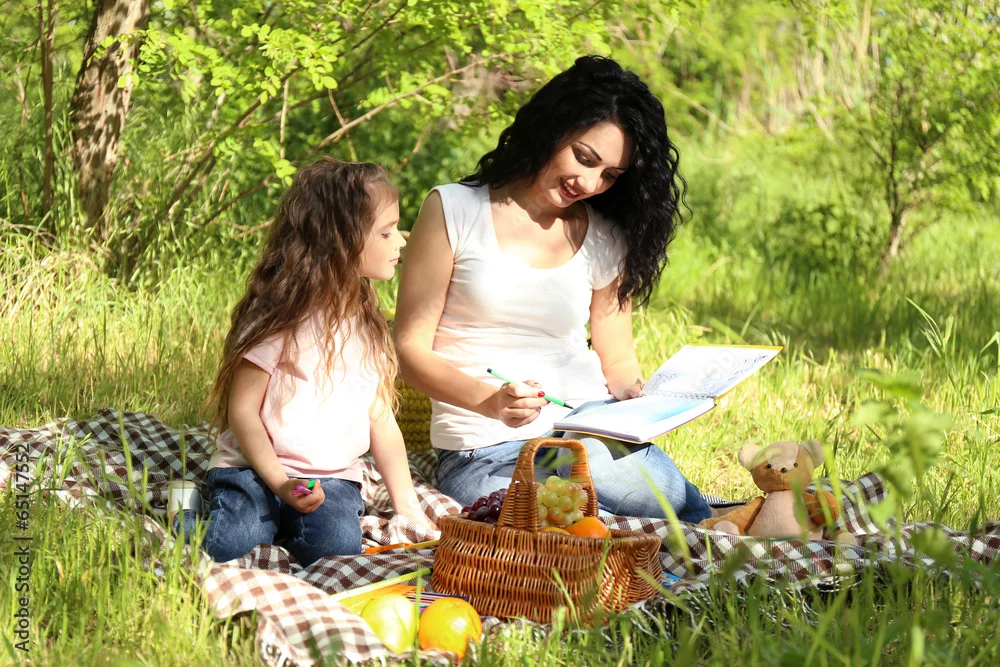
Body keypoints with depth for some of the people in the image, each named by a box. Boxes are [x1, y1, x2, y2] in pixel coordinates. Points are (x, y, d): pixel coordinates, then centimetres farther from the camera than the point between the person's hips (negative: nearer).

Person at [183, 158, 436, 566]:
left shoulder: (369, 328, 10)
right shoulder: (278, 319, -9)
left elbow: (382, 422, 14)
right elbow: (242, 412, -9)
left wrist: (406, 504, 7)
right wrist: (279, 483, -20)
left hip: (333, 477, 4)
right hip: (256, 469, -3)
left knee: (338, 544, -27)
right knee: (229, 545, -28)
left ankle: (287, 525, 1)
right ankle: (201, 501, 2)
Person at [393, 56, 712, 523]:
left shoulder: (607, 240, 13)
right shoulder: (454, 210, 2)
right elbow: (410, 348, -2)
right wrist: (490, 401, -20)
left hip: (592, 434, 3)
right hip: (487, 450, -3)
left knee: (691, 515, -30)